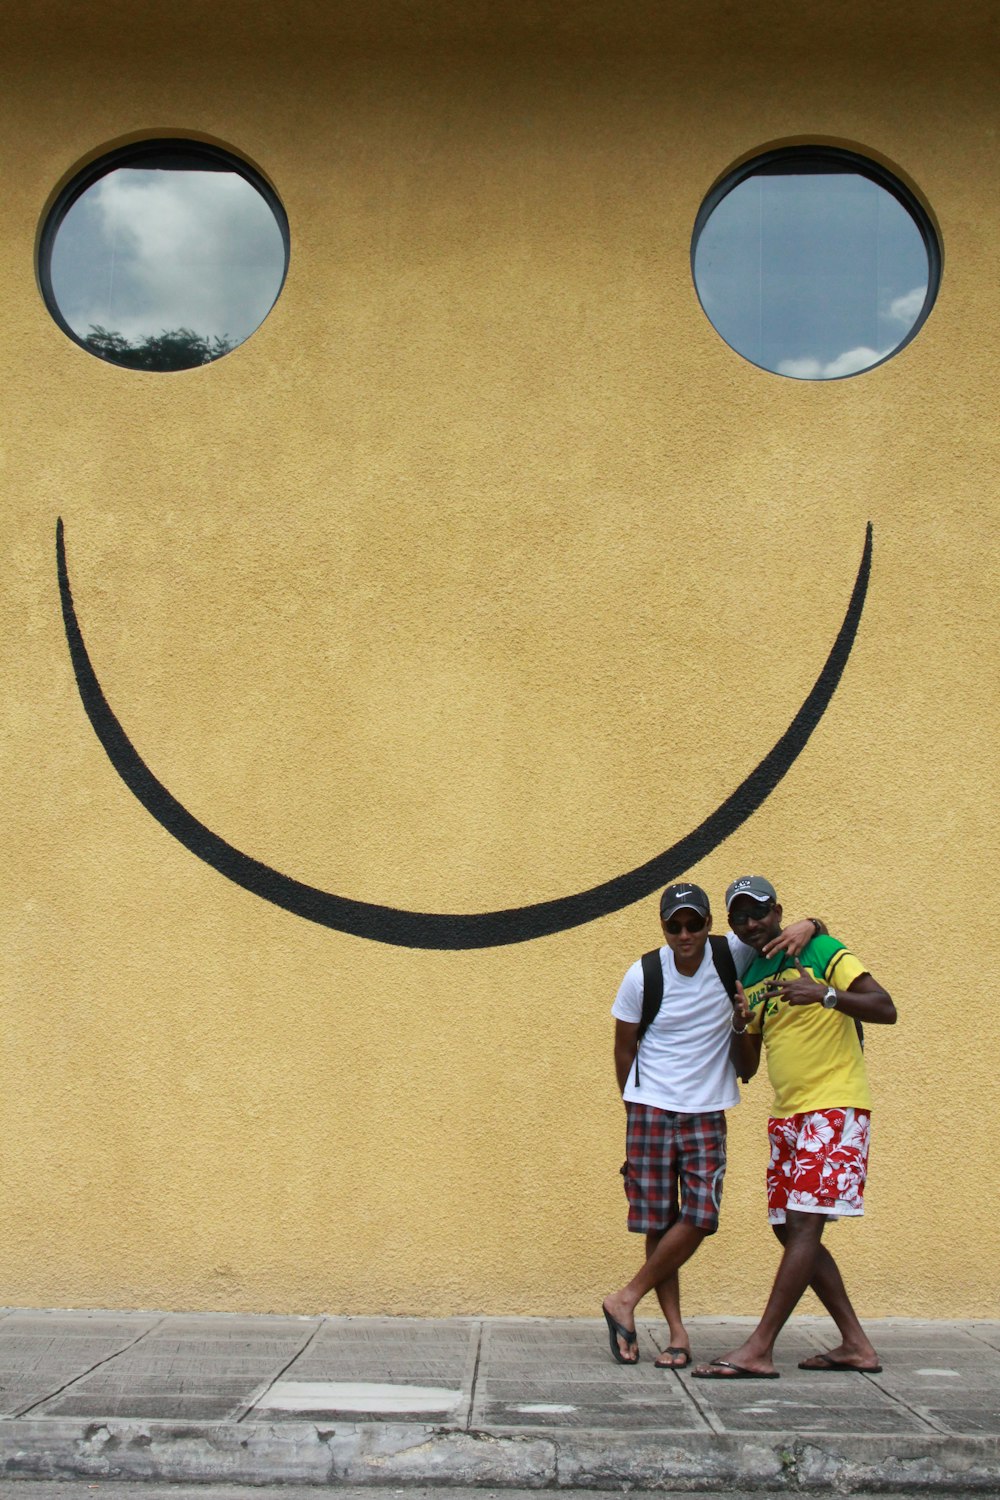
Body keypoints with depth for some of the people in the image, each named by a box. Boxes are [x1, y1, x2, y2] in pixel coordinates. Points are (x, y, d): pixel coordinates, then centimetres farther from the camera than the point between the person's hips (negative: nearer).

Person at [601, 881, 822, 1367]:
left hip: (707, 1112, 1)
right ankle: (676, 1331, 9)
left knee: (699, 1217, -10)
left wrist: (808, 926, -21)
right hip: (652, 1109, -1)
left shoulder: (732, 957, -5)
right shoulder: (642, 976, -6)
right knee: (658, 1222, -1)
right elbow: (624, 1047, 7)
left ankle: (625, 1302, 6)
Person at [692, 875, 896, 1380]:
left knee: (803, 1225, -12)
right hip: (787, 1114, 8)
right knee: (788, 1229, 8)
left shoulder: (823, 952, -4)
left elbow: (885, 1009, -13)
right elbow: (746, 1069, 15)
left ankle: (758, 1351, -15)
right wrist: (740, 1027, -6)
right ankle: (855, 1344, 16)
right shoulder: (748, 979, 15)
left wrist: (826, 994, -27)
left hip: (834, 1106, -8)